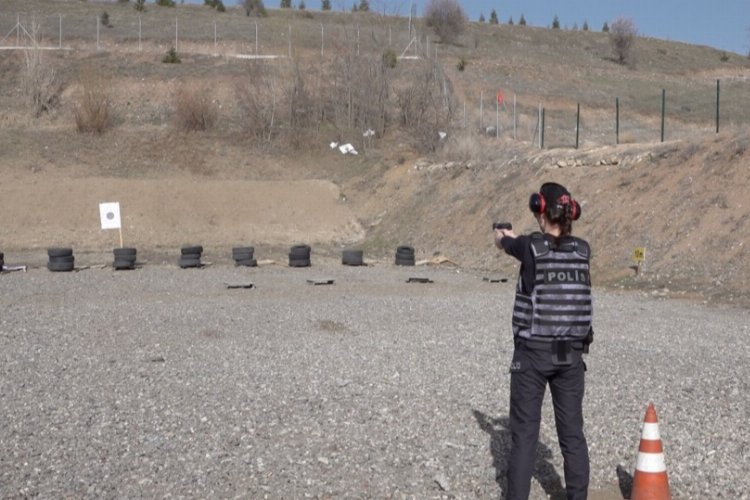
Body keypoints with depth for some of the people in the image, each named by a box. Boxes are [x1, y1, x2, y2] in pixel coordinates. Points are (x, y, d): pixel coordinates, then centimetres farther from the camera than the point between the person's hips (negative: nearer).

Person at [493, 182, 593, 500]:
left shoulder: (530, 246, -12)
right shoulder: (583, 249, 0)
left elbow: (504, 243, 11)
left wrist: (503, 236, 37)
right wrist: (515, 239, 38)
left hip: (532, 353, -4)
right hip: (571, 354, 4)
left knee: (524, 434, 5)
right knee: (572, 432, 12)